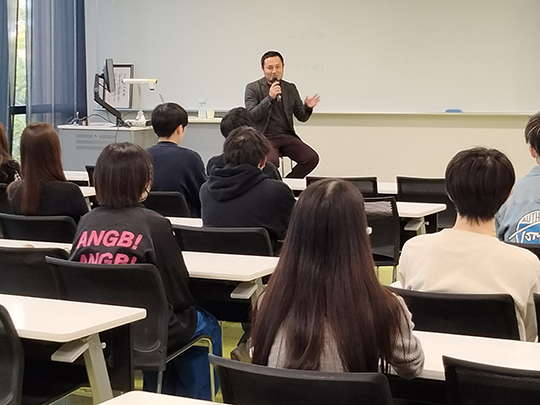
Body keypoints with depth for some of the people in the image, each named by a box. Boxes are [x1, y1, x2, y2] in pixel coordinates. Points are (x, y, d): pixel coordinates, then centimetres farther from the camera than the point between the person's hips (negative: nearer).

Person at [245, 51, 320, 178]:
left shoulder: (291, 88, 15)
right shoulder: (253, 88, 2)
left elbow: (302, 117, 15)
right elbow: (251, 116, -9)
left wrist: (307, 107, -9)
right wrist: (269, 98, -19)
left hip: (286, 137, 5)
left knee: (312, 158, -18)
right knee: (271, 161, -35)